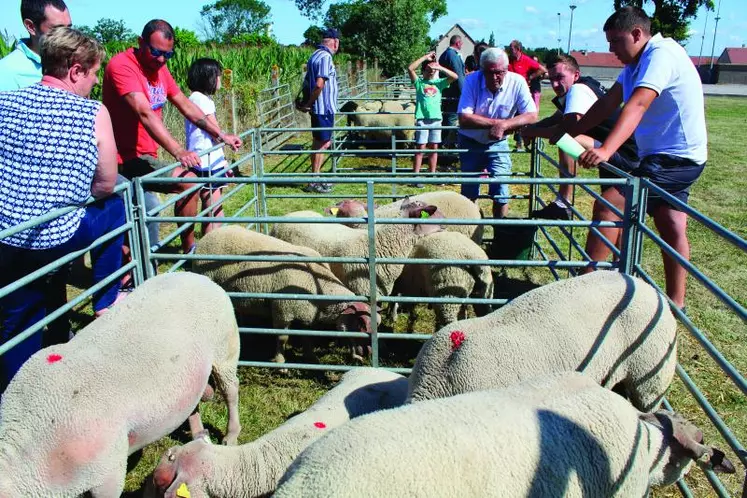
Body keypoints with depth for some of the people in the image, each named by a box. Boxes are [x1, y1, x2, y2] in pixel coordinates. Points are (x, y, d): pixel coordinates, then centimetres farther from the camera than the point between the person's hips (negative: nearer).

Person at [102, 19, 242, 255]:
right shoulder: (122, 65, -18)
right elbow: (145, 114, -31)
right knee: (187, 181, -18)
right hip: (127, 159, -9)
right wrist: (178, 151, -41)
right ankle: (190, 250, -4)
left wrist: (221, 135, 7)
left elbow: (186, 105, 13)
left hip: (144, 156, 9)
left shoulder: (159, 67, 8)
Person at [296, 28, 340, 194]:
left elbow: (308, 82, 16)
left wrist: (306, 103, 9)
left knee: (321, 143, 15)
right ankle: (315, 182, 3)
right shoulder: (325, 57, -15)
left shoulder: (316, 56, 15)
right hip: (324, 108, -9)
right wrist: (309, 104, -13)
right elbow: (319, 84, -23)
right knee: (321, 144, -3)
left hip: (319, 108, 9)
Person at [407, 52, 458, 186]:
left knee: (434, 148, 8)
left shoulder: (439, 82, 10)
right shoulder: (419, 82, 3)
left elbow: (455, 76, -1)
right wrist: (426, 57, -7)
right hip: (422, 119, -3)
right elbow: (410, 68, -11)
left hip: (436, 119, 3)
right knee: (421, 148, -3)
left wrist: (440, 67, -8)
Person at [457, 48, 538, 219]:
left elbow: (532, 116, -22)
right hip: (470, 142, 0)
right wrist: (495, 123, -30)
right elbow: (464, 119, -27)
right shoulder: (472, 80, -19)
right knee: (469, 192, 8)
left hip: (498, 144, 0)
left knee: (501, 190, -7)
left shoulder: (517, 83, -18)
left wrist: (503, 125, -35)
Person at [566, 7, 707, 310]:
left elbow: (638, 104, -34)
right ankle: (675, 303, 24)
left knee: (608, 204, -19)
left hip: (675, 157, -10)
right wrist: (569, 134, 4)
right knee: (671, 228, 14)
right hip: (663, 156, 10)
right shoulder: (637, 62, 10)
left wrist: (606, 150, -46)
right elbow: (608, 103, 10)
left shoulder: (661, 54, -19)